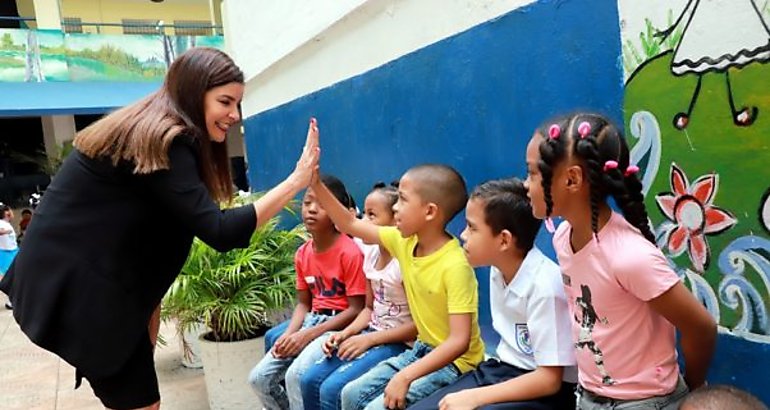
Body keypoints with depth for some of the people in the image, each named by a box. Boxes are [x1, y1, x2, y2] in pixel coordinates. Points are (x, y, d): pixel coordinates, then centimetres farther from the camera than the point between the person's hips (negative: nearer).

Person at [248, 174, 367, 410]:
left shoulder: (350, 252, -15)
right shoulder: (302, 254, 7)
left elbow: (356, 309, -15)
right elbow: (303, 304, 12)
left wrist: (308, 335, -18)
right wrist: (288, 334, -8)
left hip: (341, 326, -7)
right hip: (312, 321, 7)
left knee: (296, 375, -27)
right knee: (259, 377, -3)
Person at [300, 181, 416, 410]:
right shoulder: (371, 254, 5)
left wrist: (369, 339, -18)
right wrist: (345, 334, -5)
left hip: (398, 343, -8)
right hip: (372, 335, 8)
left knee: (333, 389, -20)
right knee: (310, 381, -3)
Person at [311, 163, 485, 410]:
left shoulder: (455, 265, -27)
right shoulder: (404, 242, -5)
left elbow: (459, 341, -28)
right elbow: (350, 225, 3)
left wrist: (405, 376, -33)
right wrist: (316, 183, -5)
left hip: (455, 362, -7)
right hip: (423, 350, 7)